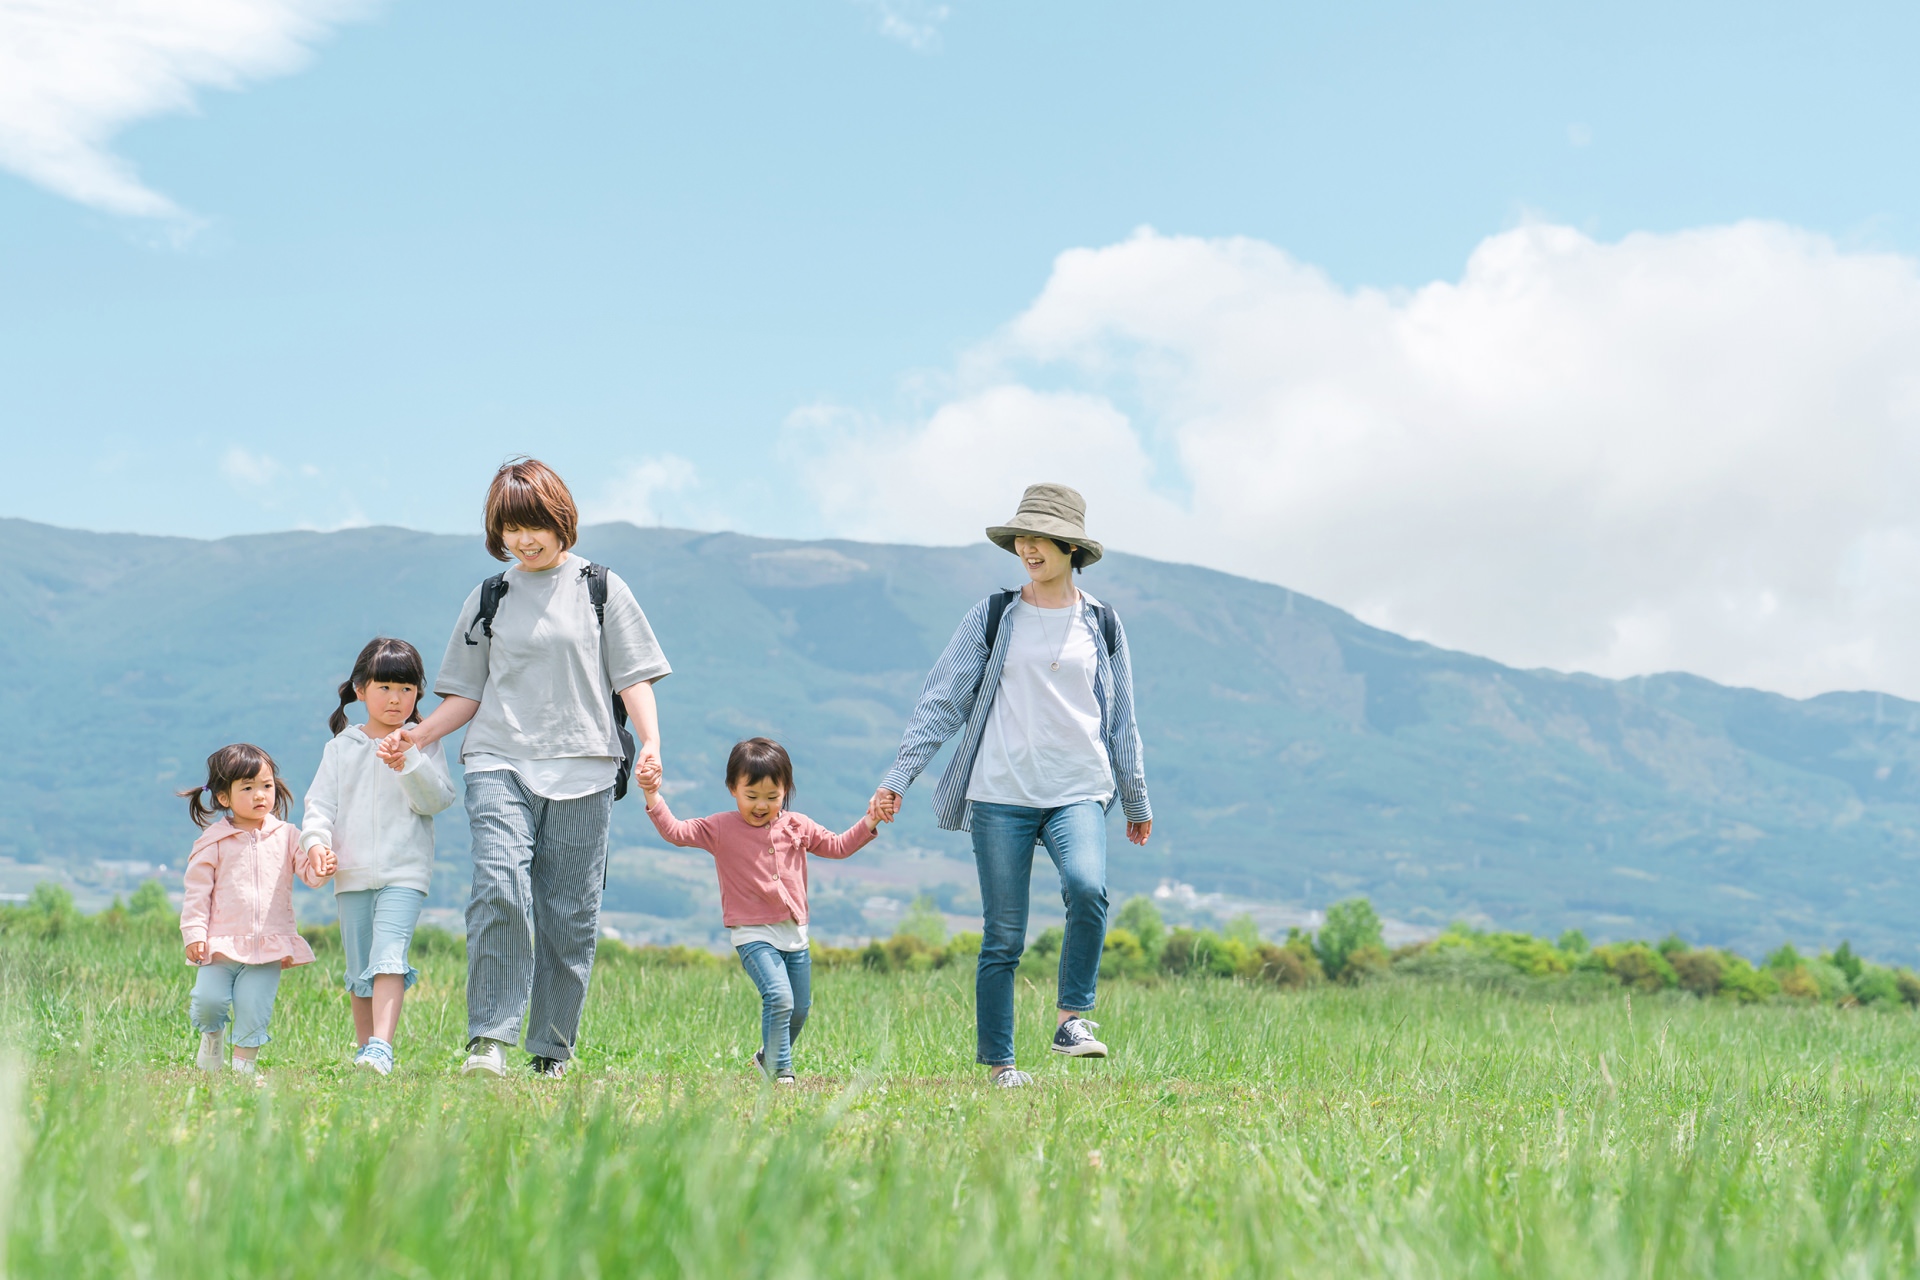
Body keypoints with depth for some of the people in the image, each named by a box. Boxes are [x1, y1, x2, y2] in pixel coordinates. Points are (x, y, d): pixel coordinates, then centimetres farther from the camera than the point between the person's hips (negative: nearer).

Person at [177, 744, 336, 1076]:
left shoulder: (286, 836, 6)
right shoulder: (213, 841, 1)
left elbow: (307, 871, 0)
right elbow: (198, 890, 2)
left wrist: (321, 868, -25)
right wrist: (193, 933, -6)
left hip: (268, 946, 1)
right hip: (221, 942, -1)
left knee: (254, 1007, -3)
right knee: (208, 999, -10)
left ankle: (243, 1060, 15)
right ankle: (211, 1036, 22)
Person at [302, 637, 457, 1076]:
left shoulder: (423, 745, 5)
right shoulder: (341, 747, 12)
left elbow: (436, 800, -6)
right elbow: (320, 803, 8)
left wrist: (408, 764, -21)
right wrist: (317, 841, -11)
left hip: (404, 874, -3)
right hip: (352, 875, 4)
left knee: (388, 955, -20)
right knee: (358, 969, 9)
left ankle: (382, 1047, -28)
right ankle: (364, 1049, 20)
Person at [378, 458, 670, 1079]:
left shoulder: (601, 589, 8)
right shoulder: (488, 599, 13)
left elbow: (633, 678, 6)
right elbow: (468, 694, 15)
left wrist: (651, 740, -11)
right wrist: (418, 734, -1)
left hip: (581, 770, 0)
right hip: (499, 765, 0)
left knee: (569, 914, 1)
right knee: (499, 890, -20)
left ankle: (552, 1050, 11)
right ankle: (488, 1040, -18)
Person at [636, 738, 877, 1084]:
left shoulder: (798, 827, 6)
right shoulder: (721, 829, -5)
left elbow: (838, 846, 16)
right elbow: (675, 832, -12)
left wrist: (869, 823, 4)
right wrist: (653, 796, -24)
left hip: (795, 934, 5)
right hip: (754, 935, -5)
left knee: (800, 1009, 13)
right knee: (779, 998, -22)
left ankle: (768, 1058, 39)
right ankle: (780, 1072, -9)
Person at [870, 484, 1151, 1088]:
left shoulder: (1101, 623, 11)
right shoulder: (993, 617, 6)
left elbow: (1120, 718, 19)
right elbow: (941, 700, 3)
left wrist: (1136, 800, 24)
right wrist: (898, 777, -5)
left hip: (1078, 791, 1)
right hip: (1001, 794, 0)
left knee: (1087, 887, -28)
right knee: (1002, 936, -1)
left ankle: (1071, 1017, -14)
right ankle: (999, 1065, 10)